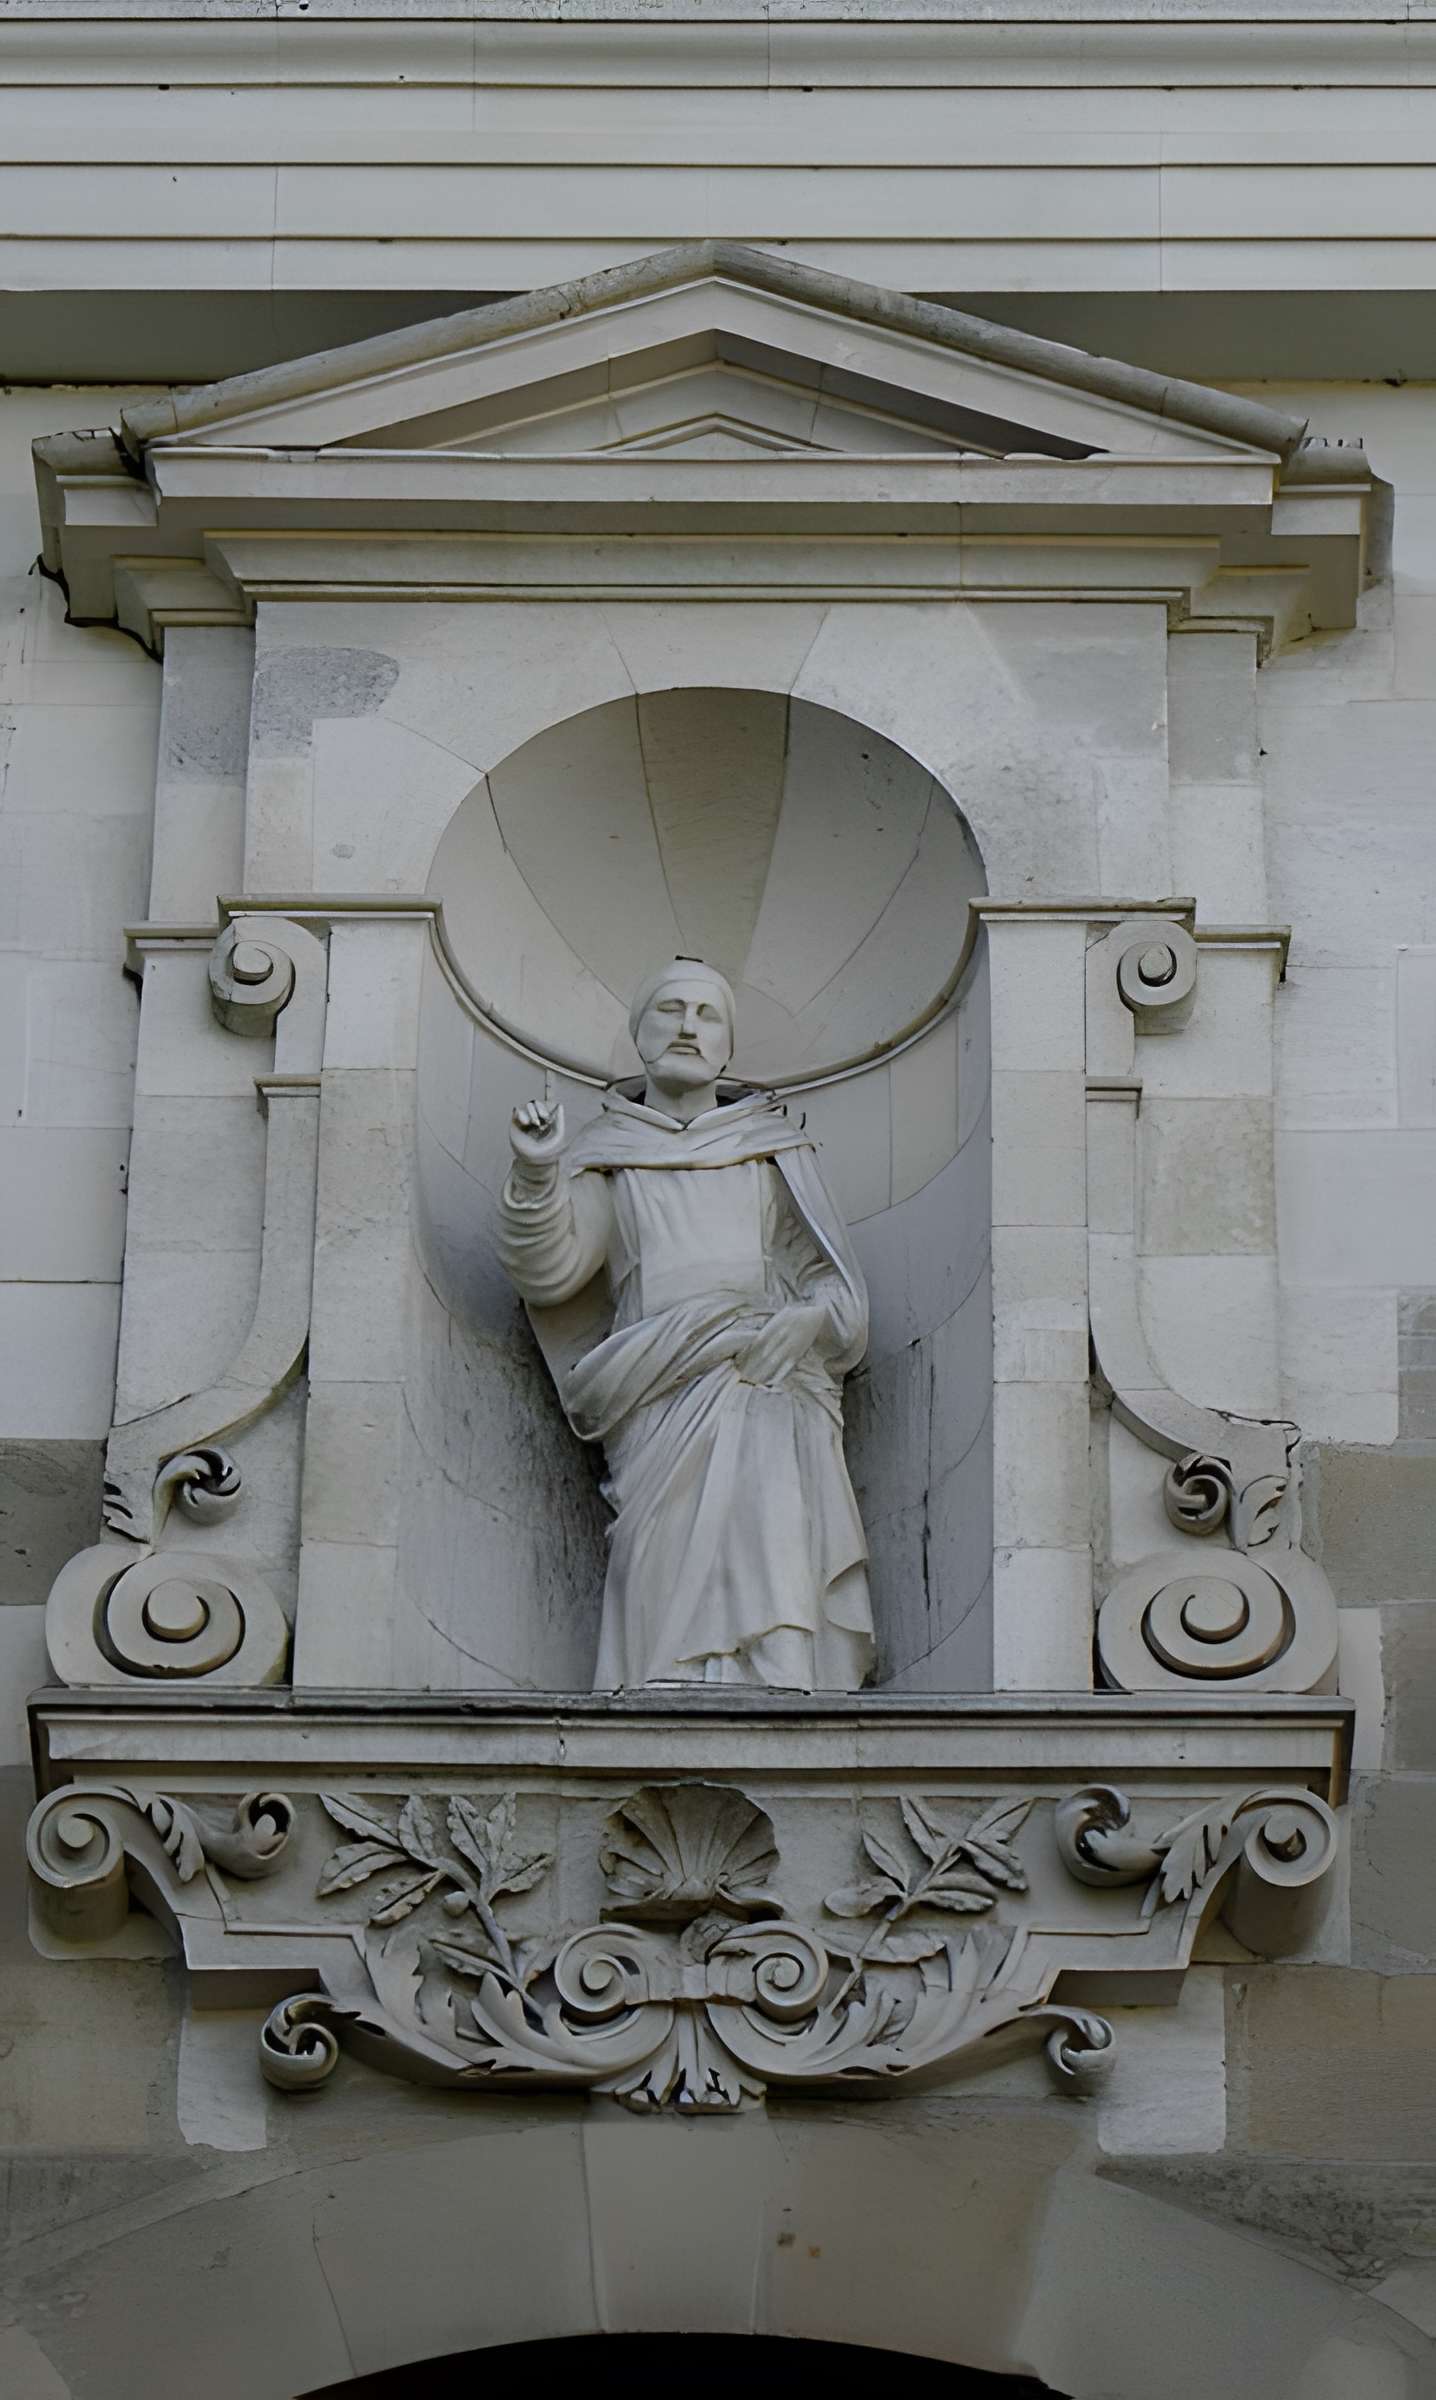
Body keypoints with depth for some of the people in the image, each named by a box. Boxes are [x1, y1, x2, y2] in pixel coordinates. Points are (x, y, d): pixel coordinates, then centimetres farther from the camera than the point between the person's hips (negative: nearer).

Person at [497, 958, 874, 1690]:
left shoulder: (775, 1149, 24)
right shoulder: (604, 1156, 22)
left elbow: (834, 1288, 17)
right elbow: (549, 1272, 7)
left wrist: (778, 1335, -4)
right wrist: (536, 1174, -11)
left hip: (772, 1386, 0)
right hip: (661, 1398, 0)